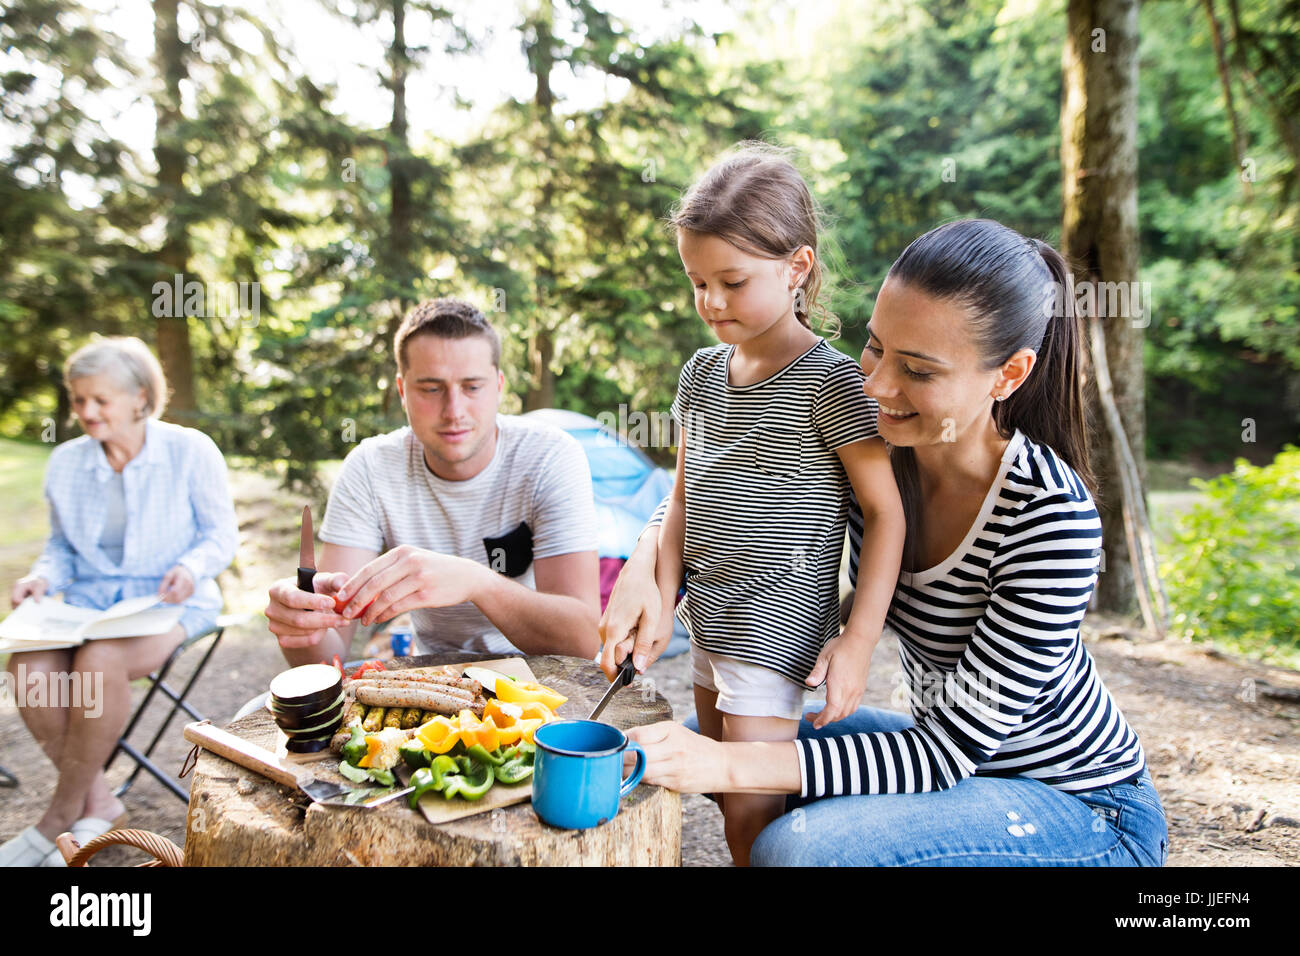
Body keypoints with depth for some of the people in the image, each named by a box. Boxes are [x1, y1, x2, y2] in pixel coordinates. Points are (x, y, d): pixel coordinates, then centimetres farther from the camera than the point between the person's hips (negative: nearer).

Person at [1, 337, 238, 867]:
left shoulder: (190, 451, -5)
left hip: (170, 603, -4)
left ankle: (60, 816, -11)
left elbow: (221, 535, 0)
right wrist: (43, 576, -4)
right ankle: (99, 804, -8)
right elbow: (62, 546, 17)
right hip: (88, 599, 4)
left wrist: (191, 568, -21)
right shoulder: (66, 462, 7)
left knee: (99, 661, -34)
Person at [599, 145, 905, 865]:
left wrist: (857, 639, -17)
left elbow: (885, 514, -13)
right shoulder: (701, 374, 6)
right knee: (722, 795, 19)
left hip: (777, 633, -7)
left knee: (750, 817, -2)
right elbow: (683, 499, 10)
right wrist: (661, 609, 4)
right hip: (709, 625, 7)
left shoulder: (830, 381, -15)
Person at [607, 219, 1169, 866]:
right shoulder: (876, 448, -13)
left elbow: (952, 747, -29)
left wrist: (727, 765, -35)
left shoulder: (1051, 516, -29)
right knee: (704, 736, 2)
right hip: (957, 754, 6)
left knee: (801, 846, -28)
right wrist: (648, 560, -21)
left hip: (1088, 809, -5)